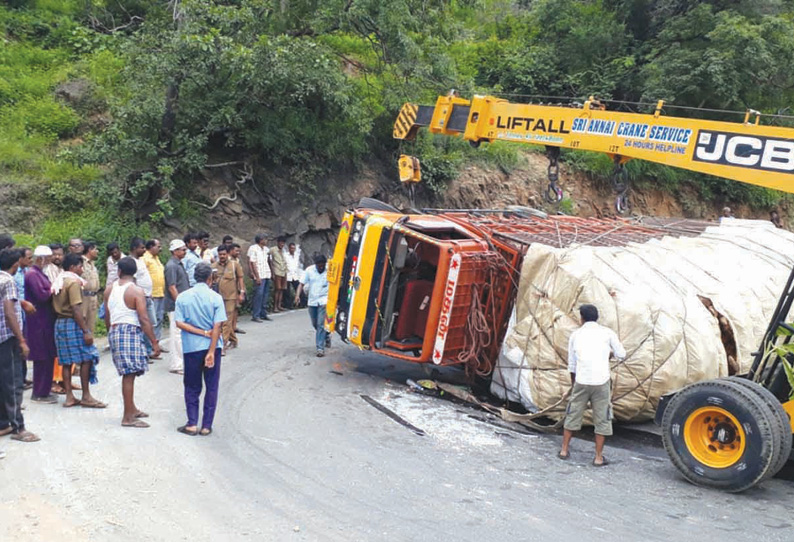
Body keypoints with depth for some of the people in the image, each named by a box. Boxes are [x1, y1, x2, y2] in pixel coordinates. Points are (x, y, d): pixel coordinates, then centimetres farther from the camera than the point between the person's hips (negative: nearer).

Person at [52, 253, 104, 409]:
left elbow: (55, 306, 13)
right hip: (72, 323, -9)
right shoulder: (73, 282, -14)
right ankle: (86, 397, 0)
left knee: (66, 361, 9)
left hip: (59, 323, 9)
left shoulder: (58, 281, 13)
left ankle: (69, 397, 12)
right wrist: (86, 331, -20)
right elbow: (76, 309, -20)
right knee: (86, 359, -2)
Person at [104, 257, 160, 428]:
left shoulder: (109, 290, 8)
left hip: (114, 331, 7)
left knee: (128, 373, 18)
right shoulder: (136, 291, -11)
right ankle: (128, 417, -3)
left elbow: (107, 317, 15)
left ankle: (131, 409, 29)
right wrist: (154, 342, -10)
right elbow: (144, 319, -14)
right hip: (130, 331, -7)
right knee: (129, 374, -5)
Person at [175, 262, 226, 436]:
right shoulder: (216, 298, -8)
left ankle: (192, 424, 11)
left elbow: (179, 323, -9)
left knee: (192, 387, 14)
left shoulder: (183, 297, -2)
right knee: (211, 387, 10)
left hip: (191, 348, 1)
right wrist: (211, 352, -12)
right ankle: (206, 425, 11)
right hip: (212, 346, -1)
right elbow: (217, 327, -13)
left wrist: (202, 332, -8)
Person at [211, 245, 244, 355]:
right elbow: (210, 280, 14)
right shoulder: (213, 266, 7)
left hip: (231, 296, -4)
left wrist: (241, 293, -1)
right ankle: (233, 340, 31)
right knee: (226, 320, 14)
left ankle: (223, 345, -9)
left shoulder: (235, 265, 0)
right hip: (218, 297, 4)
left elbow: (240, 279, 4)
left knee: (227, 321, -8)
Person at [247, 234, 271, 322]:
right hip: (260, 276, -7)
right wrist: (257, 277, -15)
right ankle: (255, 316, -5)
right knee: (259, 294, -9)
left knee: (265, 295, 10)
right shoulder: (253, 248, -8)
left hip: (267, 275, 8)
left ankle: (263, 314, 18)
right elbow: (253, 263, -11)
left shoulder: (265, 249, 14)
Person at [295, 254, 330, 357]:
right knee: (315, 324, 16)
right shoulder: (309, 270, -1)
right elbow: (302, 284, -1)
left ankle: (320, 348, -10)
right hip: (312, 301, 4)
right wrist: (297, 295, -16)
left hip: (324, 301, -4)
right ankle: (326, 337, 42)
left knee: (321, 324, -12)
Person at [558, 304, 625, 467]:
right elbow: (621, 354, 10)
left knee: (573, 415, 14)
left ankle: (564, 450, 21)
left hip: (581, 382, 2)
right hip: (601, 382, -2)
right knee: (602, 419, 7)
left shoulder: (576, 335, 11)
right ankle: (599, 457, 9)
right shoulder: (607, 333, 4)